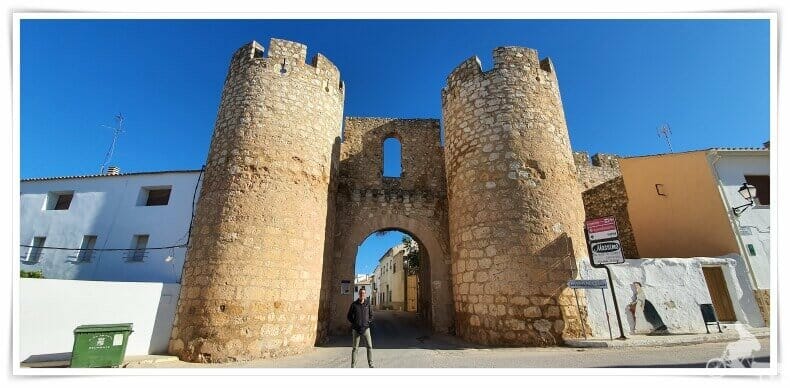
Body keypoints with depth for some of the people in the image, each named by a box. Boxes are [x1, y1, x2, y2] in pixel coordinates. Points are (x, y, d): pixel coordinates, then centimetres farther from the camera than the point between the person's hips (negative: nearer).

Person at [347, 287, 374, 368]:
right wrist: (354, 323, -3)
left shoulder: (368, 304, 1)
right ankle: (353, 365, 16)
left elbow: (371, 315, 11)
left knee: (369, 346, -1)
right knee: (355, 348, 6)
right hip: (356, 329, -1)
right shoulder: (354, 304, -3)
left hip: (366, 328, 1)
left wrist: (369, 322, -1)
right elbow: (349, 316, 6)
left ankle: (370, 364, 11)